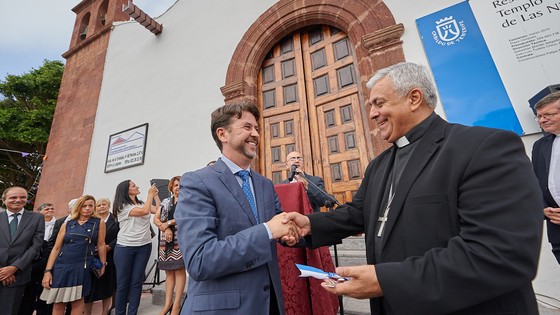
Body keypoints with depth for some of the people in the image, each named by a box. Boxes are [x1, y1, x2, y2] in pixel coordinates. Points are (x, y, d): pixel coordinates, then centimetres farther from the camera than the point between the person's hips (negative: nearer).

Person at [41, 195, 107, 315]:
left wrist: (103, 264, 5)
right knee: (58, 303, 8)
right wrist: (48, 270, 0)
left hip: (82, 267, -2)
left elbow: (101, 245, 2)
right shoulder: (67, 224, 7)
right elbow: (56, 248, 7)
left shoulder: (99, 223, 1)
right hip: (61, 266, 2)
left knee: (77, 301, 3)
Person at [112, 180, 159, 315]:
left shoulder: (142, 203, 9)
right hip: (125, 247, -4)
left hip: (144, 247, 4)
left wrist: (155, 195, 1)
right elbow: (144, 211, -21)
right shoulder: (122, 206, -8)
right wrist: (150, 194, -11)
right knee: (123, 283, 7)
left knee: (137, 282, 7)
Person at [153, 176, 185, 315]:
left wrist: (169, 222, -10)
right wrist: (166, 229, -8)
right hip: (166, 240, 4)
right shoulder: (165, 202, 16)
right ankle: (168, 303, 14)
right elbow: (156, 219, 8)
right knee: (168, 271, 7)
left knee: (179, 270, -3)